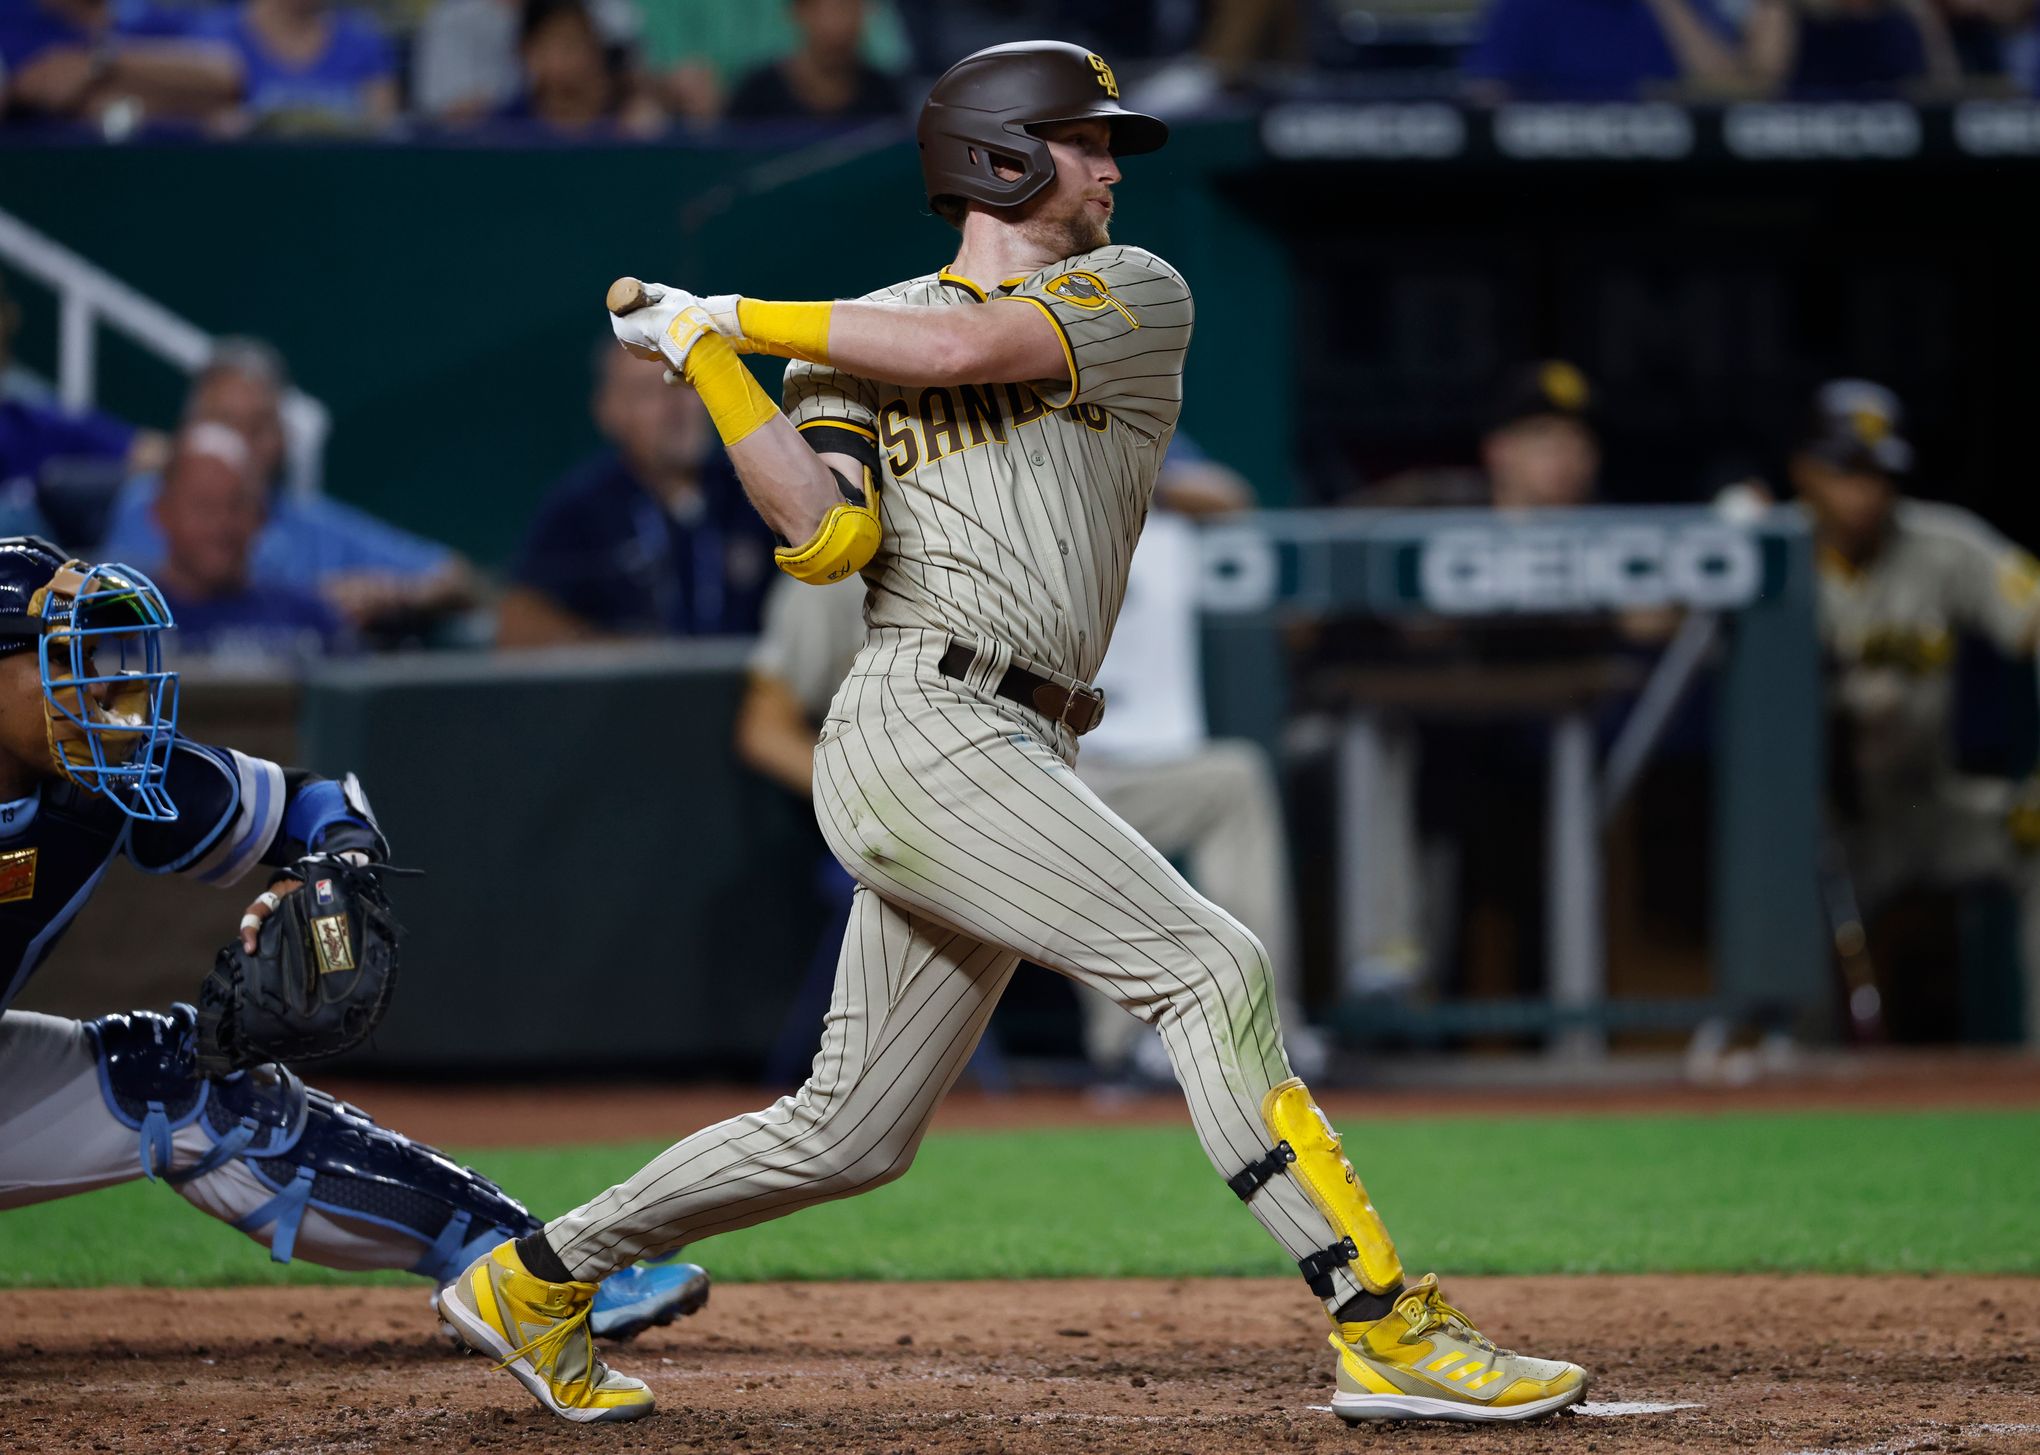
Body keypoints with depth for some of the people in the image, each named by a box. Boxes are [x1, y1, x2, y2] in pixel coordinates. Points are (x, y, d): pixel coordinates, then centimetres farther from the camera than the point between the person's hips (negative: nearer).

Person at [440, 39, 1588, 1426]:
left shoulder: (1136, 296, 16)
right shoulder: (856, 339, 10)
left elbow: (965, 345, -2)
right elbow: (827, 537, -5)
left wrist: (734, 318, 5)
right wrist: (704, 359, -9)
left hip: (1017, 763, 5)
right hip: (923, 726, -5)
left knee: (850, 1134, 11)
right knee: (1209, 964, -18)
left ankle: (537, 1279, 26)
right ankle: (1387, 1327, -20)